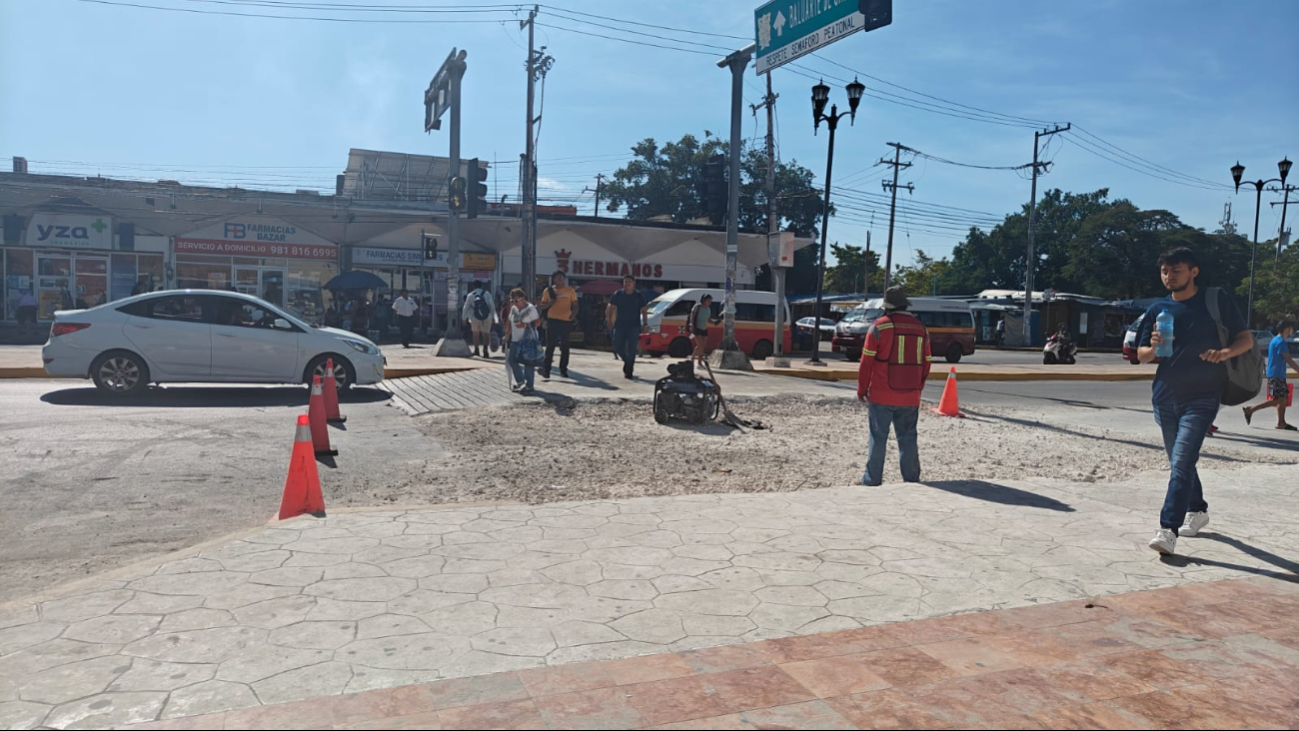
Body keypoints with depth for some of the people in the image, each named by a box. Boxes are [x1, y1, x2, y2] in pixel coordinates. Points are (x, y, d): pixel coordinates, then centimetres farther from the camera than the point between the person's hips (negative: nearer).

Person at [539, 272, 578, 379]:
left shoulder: (570, 291, 5)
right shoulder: (548, 291, 6)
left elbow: (575, 305, 5)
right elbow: (542, 306, 10)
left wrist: (573, 316, -13)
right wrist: (550, 303, -11)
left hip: (566, 321, 1)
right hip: (552, 320, -1)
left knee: (564, 347, 8)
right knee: (550, 346, -3)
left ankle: (563, 370, 17)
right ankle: (546, 370, -3)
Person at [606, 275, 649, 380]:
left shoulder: (639, 296, 3)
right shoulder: (617, 295, 4)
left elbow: (644, 311, 4)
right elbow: (611, 308, 6)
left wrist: (645, 324, -6)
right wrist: (610, 321, -5)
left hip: (634, 327, -2)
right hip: (620, 325, 2)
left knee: (631, 350, -6)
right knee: (618, 347, 0)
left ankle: (629, 371, 1)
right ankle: (627, 361, 29)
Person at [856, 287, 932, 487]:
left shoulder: (879, 326, -7)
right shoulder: (921, 329, 8)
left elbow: (867, 362, -8)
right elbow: (926, 364, 10)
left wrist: (862, 389, 2)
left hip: (881, 396, -4)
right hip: (910, 398, 4)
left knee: (878, 437, 4)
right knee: (908, 438, 12)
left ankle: (873, 478, 7)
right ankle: (912, 478, 16)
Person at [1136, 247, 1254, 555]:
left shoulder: (1216, 301, -1)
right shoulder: (1157, 310, 7)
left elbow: (1246, 339, 1)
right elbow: (1141, 355, 7)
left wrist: (1226, 352, -21)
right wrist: (1153, 348, -16)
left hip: (1202, 397, -4)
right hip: (1165, 397, 4)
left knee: (1182, 462, -15)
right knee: (1180, 462, 17)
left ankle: (1169, 530, -17)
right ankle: (1197, 511, 38)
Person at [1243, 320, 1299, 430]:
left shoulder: (1275, 340, 16)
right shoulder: (1281, 342, -15)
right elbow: (1289, 360, -15)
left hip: (1278, 375, 10)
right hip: (1276, 375, -10)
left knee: (1282, 398, 10)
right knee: (1277, 400, -10)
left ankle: (1281, 422, 12)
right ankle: (1251, 410, -7)